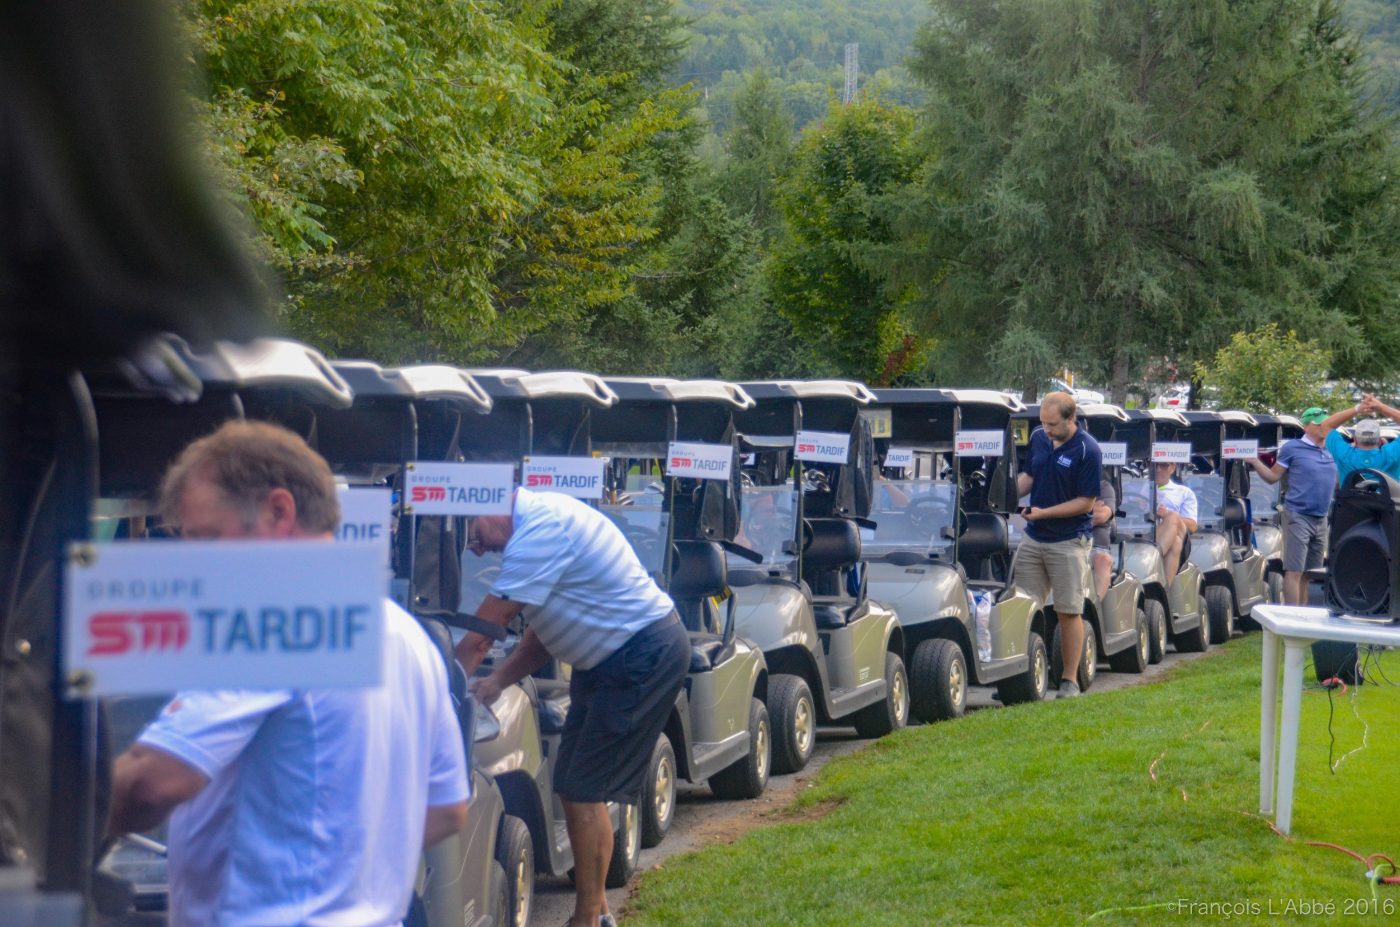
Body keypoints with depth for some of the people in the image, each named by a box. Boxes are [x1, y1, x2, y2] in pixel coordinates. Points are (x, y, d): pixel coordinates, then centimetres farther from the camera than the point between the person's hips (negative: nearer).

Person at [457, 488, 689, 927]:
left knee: (584, 791, -8)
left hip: (645, 656, -10)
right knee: (575, 786, 12)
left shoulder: (540, 530, -23)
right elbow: (543, 630, 16)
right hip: (612, 658, 10)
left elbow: (484, 630, -22)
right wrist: (497, 681, 5)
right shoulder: (542, 520, 10)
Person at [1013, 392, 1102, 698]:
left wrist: (1043, 513, -16)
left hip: (1068, 542, -6)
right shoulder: (1038, 438, 5)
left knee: (1069, 612, 0)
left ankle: (1070, 679, 8)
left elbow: (1085, 502, -13)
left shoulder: (1087, 451, -14)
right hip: (1033, 536, 6)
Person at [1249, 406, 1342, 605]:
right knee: (1294, 571, -10)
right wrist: (1253, 460, -11)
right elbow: (1273, 476, 2)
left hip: (1321, 519, 6)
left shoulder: (1330, 451, 13)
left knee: (1308, 573, 11)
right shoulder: (1292, 449, -3)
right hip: (1298, 516, -6)